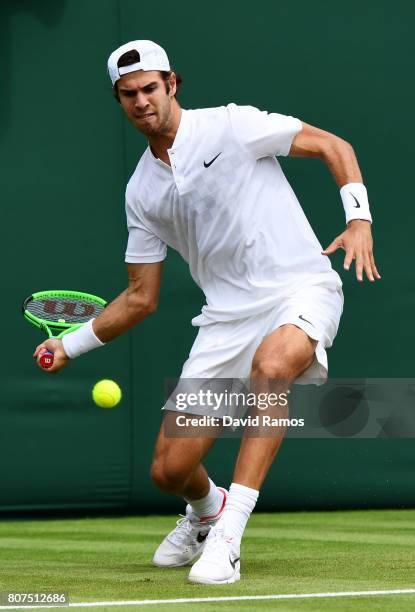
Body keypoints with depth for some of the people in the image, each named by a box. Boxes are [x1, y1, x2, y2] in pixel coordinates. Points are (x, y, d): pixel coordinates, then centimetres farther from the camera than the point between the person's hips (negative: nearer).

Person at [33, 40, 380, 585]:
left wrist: (359, 220, -15)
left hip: (301, 288, -5)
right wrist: (70, 345, 10)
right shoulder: (141, 191, 11)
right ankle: (206, 509, 38)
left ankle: (226, 539, -34)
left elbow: (332, 146, -1)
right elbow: (141, 298, 16)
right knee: (170, 469, -3)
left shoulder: (231, 125, -4)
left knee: (271, 363, -41)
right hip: (229, 314, 5)